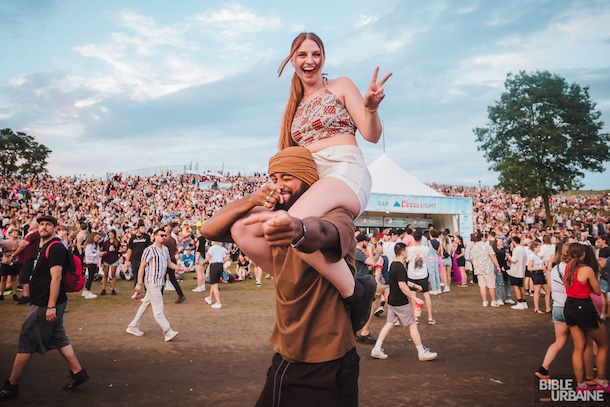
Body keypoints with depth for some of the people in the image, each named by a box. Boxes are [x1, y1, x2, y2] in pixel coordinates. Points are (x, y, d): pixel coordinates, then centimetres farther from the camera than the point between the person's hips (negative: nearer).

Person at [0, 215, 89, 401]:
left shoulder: (55, 247, -17)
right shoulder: (44, 247, 15)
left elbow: (56, 278, -23)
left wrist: (51, 306, -26)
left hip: (46, 304, -10)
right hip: (45, 302, 10)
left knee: (26, 342, 0)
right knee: (58, 339, 13)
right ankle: (78, 373, 19)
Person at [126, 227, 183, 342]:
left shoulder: (165, 249, 10)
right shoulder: (149, 250, -13)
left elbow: (169, 263, 17)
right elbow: (142, 267, -11)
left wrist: (180, 268, 3)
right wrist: (139, 283, -12)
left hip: (160, 282, 8)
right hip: (152, 282, -8)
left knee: (145, 305, 16)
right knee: (158, 308, -5)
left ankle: (133, 327, 29)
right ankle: (168, 332, -5)